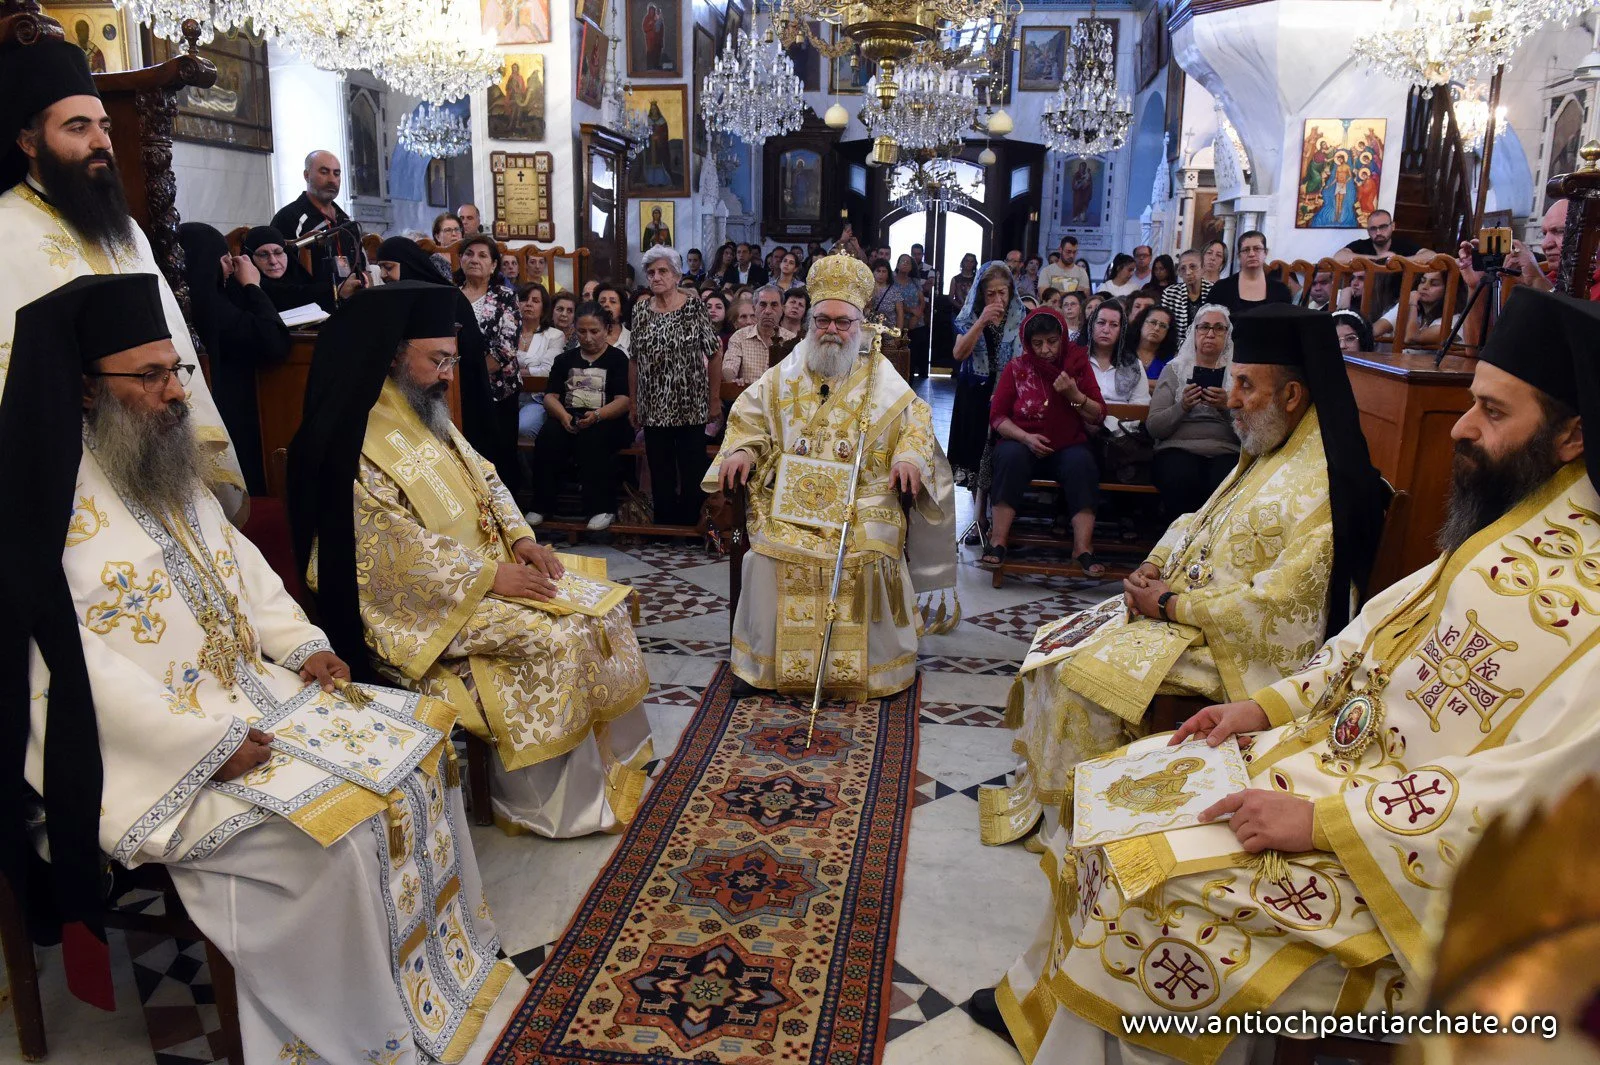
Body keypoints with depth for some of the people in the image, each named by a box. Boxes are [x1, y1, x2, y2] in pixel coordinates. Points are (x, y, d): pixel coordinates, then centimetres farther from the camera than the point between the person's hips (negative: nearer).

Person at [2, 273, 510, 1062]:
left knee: (412, 742, 1)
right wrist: (208, 745, -24)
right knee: (336, 826, -23)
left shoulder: (168, 471, 10)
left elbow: (240, 566, 17)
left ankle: (434, 954, 15)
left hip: (249, 692, 9)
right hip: (157, 750, -9)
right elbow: (70, 669, -22)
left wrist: (303, 644, 0)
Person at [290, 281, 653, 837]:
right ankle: (542, 799, -7)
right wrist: (490, 576, -23)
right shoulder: (353, 442, -17)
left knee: (601, 609, -4)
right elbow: (398, 550, -22)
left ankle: (609, 762, 7)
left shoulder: (426, 417, 11)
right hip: (419, 603, -9)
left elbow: (484, 481, 14)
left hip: (484, 566, 9)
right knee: (554, 637, -24)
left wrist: (520, 540, -3)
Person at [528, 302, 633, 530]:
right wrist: (563, 415, -12)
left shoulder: (617, 359, 9)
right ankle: (542, 505, -18)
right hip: (568, 419, 3)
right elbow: (550, 396, 11)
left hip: (606, 420, -3)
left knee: (592, 438, -37)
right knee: (548, 437, -29)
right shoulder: (565, 359, 22)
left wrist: (597, 415, -23)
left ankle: (603, 508, -29)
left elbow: (624, 400, -4)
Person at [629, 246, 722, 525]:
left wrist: (714, 401, -4)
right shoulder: (640, 310, 6)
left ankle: (691, 525, 18)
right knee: (660, 472, 10)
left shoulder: (694, 307, -4)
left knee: (693, 471, 3)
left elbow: (714, 355, -3)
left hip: (691, 406, -3)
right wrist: (633, 403, 7)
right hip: (654, 408, 3)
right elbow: (635, 360, 9)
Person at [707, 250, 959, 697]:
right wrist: (740, 450, -3)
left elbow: (916, 421, 10)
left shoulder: (882, 379, 12)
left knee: (868, 550, -30)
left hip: (863, 497, -1)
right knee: (774, 546, -28)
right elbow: (749, 414, 18)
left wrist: (909, 457, -11)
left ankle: (859, 667, -12)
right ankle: (780, 661, -11)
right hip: (790, 495, 2)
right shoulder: (786, 373, 17)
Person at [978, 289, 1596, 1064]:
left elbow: (1534, 790, -27)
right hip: (1336, 747, 9)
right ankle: (1048, 998, 21)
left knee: (1147, 883, -16)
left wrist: (1320, 820, -26)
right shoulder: (1501, 528, 5)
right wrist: (1269, 704, 2)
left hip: (1397, 846, -9)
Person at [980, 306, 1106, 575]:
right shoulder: (1016, 367, 3)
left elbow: (1098, 416, 5)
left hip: (1067, 445, 1)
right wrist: (1026, 437, -15)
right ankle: (998, 541, -33)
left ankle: (1083, 548, -31)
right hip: (1023, 442, -1)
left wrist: (1074, 395, -14)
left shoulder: (1078, 364, 6)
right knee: (1011, 456, -34)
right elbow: (997, 416, 1)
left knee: (1082, 462, -32)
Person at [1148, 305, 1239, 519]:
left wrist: (1230, 406, -13)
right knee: (1181, 481, -34)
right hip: (1178, 449, 0)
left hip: (1226, 451, 0)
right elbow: (1154, 427, 5)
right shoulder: (1174, 370, 14)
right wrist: (1182, 407, -12)